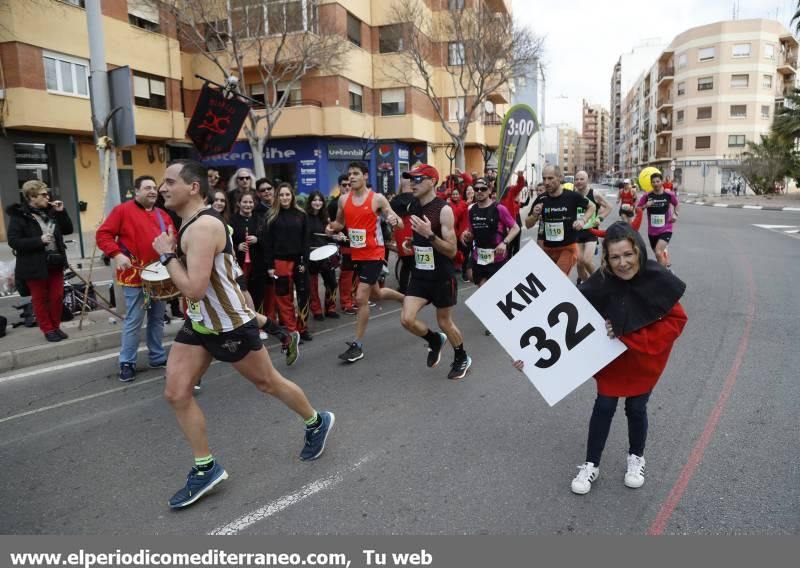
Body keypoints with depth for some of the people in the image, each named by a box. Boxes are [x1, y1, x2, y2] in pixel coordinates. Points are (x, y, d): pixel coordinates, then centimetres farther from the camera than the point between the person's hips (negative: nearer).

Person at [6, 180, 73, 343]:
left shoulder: (50, 211, 6)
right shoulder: (18, 215, -10)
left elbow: (68, 230, 10)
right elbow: (13, 241, -15)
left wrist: (61, 212, -3)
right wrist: (39, 240, -24)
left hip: (55, 263, 5)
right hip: (35, 265, -5)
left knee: (57, 297, 9)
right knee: (40, 299, 8)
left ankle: (56, 327, 25)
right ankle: (48, 330, 19)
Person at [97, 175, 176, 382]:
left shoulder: (163, 215, 13)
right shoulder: (122, 210, -4)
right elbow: (103, 234, -8)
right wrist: (116, 254, -21)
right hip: (135, 276, -6)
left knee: (157, 318, 14)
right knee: (133, 321, -4)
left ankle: (158, 357, 25)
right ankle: (127, 363, 8)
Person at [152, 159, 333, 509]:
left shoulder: (204, 226, -26)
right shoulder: (190, 223, 6)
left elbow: (194, 289, -33)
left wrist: (166, 254, -22)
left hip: (230, 325, -9)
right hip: (199, 322, 9)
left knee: (268, 383, 10)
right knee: (176, 394, 3)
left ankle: (316, 423, 37)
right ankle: (206, 469, 17)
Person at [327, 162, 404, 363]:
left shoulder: (378, 199, -10)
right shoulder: (343, 200, 3)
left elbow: (399, 223, -9)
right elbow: (340, 223, 18)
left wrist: (395, 221, -33)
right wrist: (332, 227, -5)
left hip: (374, 255, -6)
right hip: (357, 254, 6)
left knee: (361, 298, -10)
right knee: (376, 293, 22)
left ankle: (357, 345, 2)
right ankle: (406, 299, 52)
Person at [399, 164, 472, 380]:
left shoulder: (444, 210, -17)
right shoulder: (413, 207, 4)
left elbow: (452, 250, -20)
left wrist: (429, 235, -31)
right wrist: (410, 244, 4)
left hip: (442, 276, -6)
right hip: (420, 274, 6)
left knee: (445, 322, 9)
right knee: (407, 319, -6)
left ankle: (462, 359, 35)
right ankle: (435, 340, 24)